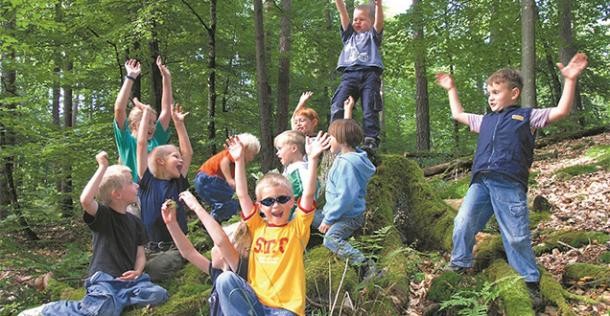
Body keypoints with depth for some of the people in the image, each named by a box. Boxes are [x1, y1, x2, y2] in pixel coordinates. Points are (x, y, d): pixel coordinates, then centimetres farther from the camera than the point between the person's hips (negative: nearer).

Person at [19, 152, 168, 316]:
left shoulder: (135, 221, 15)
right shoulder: (102, 215, -2)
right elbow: (85, 200, -25)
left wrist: (137, 271, -8)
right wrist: (103, 167, -19)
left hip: (128, 279, 5)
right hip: (104, 278, -5)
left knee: (158, 295, -23)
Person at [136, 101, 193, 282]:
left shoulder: (178, 183, 10)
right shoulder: (147, 181, 2)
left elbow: (188, 151, 17)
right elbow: (141, 143, -2)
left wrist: (178, 122, 18)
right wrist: (146, 112, 4)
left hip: (175, 248, 1)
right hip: (148, 247, -1)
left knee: (158, 269, -30)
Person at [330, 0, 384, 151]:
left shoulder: (373, 35, 22)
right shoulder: (349, 35, 29)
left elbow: (379, 21, 2)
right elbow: (343, 13, 18)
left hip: (370, 73, -2)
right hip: (349, 74, 2)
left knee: (370, 109, -10)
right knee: (337, 107, -14)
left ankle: (371, 140, -11)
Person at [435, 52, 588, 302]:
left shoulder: (527, 116, 12)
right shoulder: (485, 120, 26)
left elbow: (561, 112, 3)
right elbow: (458, 114, 38)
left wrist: (569, 80, -5)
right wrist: (451, 90, 41)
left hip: (510, 185, -5)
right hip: (480, 182, 5)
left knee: (516, 236, -3)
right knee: (463, 224, -2)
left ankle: (530, 282, 11)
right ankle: (458, 267, 14)